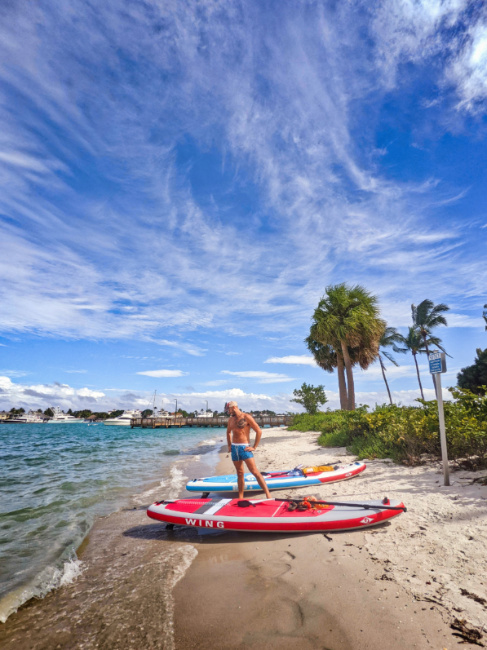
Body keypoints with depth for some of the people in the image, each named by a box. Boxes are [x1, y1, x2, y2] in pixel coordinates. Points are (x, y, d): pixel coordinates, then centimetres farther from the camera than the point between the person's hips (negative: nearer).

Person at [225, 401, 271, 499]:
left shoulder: (246, 417, -10)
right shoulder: (231, 419, 11)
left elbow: (259, 431, -11)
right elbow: (228, 432, 30)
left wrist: (254, 447, -12)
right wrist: (229, 445, 19)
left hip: (244, 448, -6)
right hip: (234, 448, 6)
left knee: (255, 472, -12)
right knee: (240, 474, 13)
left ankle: (268, 494, -8)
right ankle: (240, 498, 21)